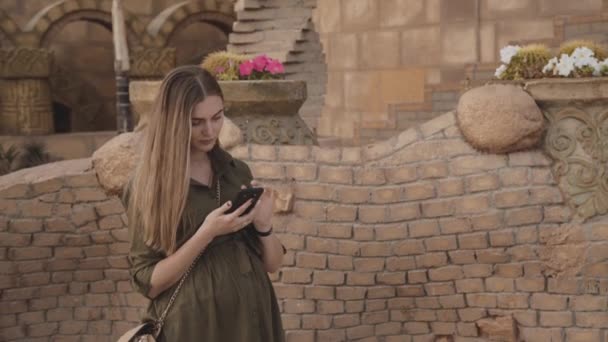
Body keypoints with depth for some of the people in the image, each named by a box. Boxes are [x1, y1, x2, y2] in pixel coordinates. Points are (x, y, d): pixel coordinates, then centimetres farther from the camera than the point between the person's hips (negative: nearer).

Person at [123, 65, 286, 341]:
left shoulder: (238, 172, 4)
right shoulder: (148, 185, -8)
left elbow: (272, 263, 6)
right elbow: (148, 282, -12)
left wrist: (263, 225, -12)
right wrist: (206, 234, -21)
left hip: (252, 319, 4)